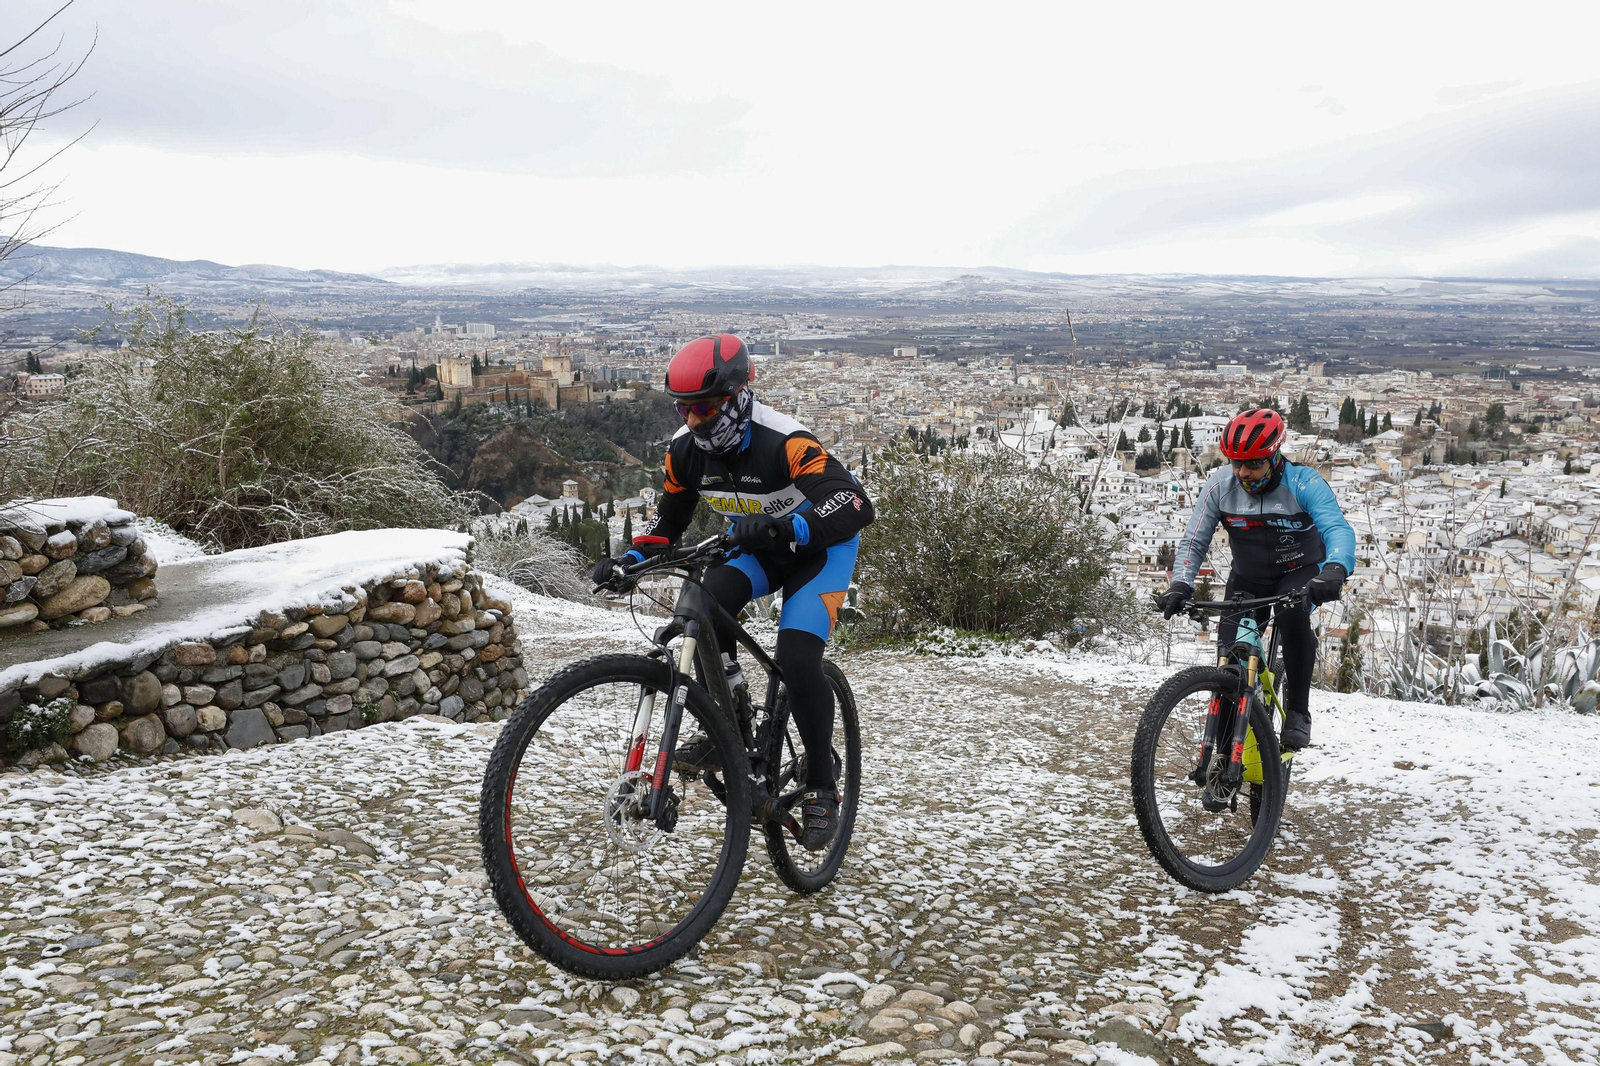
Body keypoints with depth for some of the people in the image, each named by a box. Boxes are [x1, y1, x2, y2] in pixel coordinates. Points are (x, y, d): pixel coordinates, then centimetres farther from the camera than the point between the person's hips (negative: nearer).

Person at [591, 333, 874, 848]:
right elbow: (669, 519, 2)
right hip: (755, 547, 5)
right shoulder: (687, 448, -12)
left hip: (820, 547, -5)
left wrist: (787, 528, -57)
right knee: (709, 598, -28)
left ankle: (822, 786, 0)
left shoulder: (784, 442, -32)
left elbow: (855, 505, -41)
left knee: (797, 660, -22)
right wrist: (630, 558, -17)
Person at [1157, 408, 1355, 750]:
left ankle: (1298, 711, -15)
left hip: (1300, 572, -3)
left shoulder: (1303, 484, -25)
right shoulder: (1220, 485, -16)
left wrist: (1335, 571, -58)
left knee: (1293, 618, -34)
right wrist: (1181, 584, -31)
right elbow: (1194, 541, -13)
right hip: (1248, 578, 3)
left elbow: (1339, 530, -37)